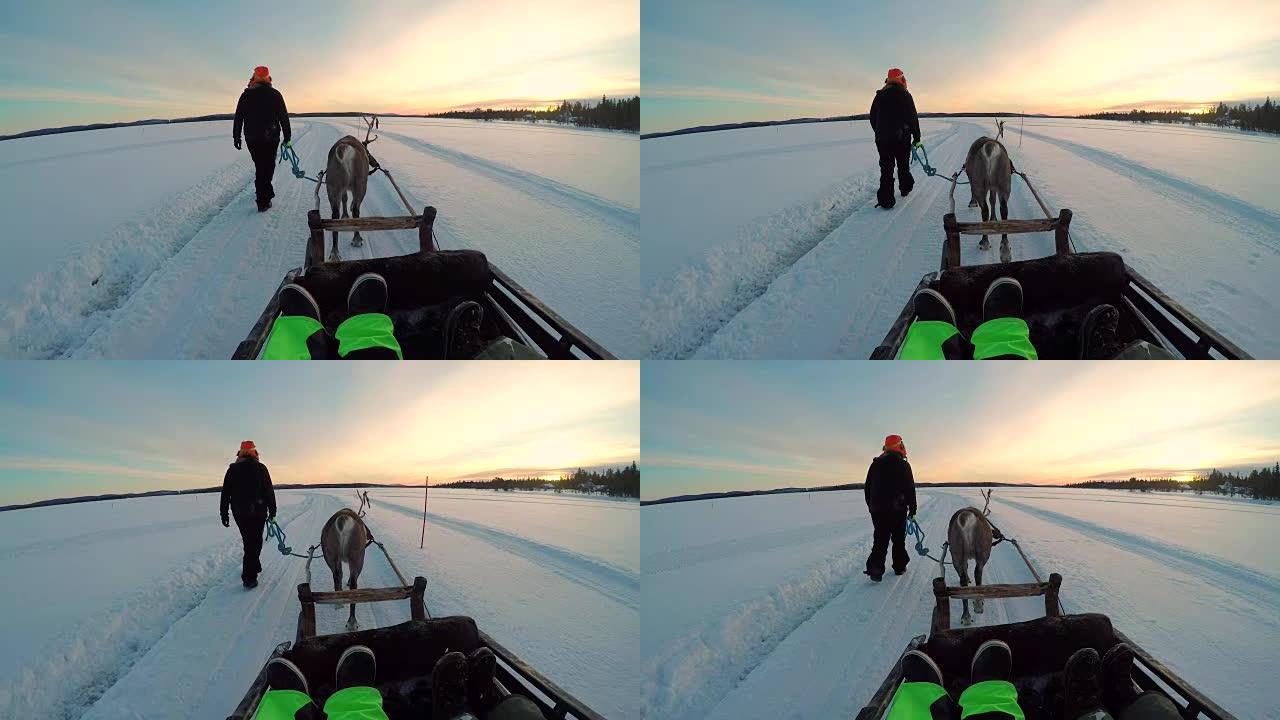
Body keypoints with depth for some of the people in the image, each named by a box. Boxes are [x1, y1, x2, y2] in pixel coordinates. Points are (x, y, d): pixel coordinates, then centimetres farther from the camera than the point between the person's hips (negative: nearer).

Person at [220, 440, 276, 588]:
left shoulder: (232, 469, 3)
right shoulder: (260, 468, -3)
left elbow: (225, 493, 3)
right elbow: (269, 492, -3)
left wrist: (224, 514, 7)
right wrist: (272, 511, 5)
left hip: (239, 513, 2)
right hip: (258, 511, -2)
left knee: (249, 541, 19)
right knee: (254, 543, 0)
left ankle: (254, 567, 27)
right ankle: (249, 577, -6)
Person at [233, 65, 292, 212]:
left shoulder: (246, 95, 3)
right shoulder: (275, 95, -1)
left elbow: (238, 117, 4)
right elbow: (284, 117, 0)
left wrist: (236, 137, 9)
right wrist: (287, 137, 6)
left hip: (252, 138, 2)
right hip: (270, 138, -2)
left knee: (260, 167, 16)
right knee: (267, 167, 2)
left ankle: (267, 194, 26)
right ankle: (263, 201, -6)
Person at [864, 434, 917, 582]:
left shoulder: (875, 464, 7)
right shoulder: (903, 465, -6)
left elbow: (867, 488, 11)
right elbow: (910, 489, -6)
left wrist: (871, 506, 19)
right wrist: (912, 509, 2)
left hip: (877, 510, 3)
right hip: (897, 509, -3)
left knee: (880, 540, 1)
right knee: (899, 539, 12)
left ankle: (875, 568, -14)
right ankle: (899, 567, 18)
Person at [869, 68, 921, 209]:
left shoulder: (879, 96, 5)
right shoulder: (905, 96, -6)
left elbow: (872, 118, 10)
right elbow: (913, 118, -7)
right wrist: (917, 137, -1)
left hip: (882, 138, 2)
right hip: (902, 138, -2)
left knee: (886, 168, 0)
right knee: (903, 165, 18)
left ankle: (885, 200, -7)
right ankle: (905, 188, 35)